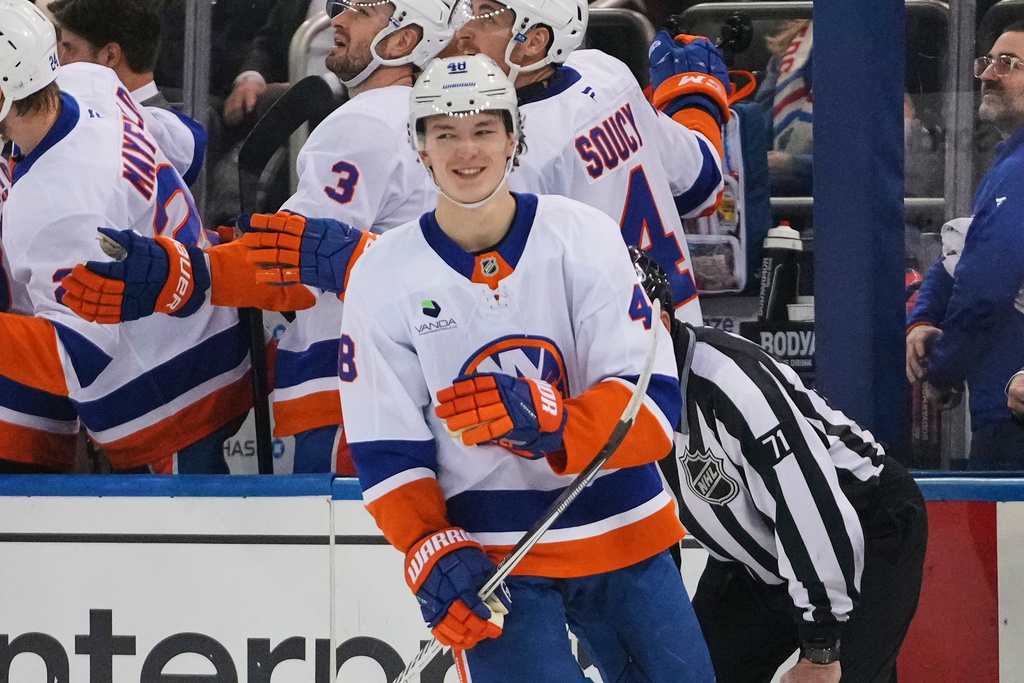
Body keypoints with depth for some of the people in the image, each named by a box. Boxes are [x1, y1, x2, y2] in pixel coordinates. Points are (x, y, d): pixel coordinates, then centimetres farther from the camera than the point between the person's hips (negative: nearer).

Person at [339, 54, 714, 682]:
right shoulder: (384, 277, -4)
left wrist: (549, 421, -31)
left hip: (619, 530, 1)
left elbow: (654, 403, -13)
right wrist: (432, 553, -17)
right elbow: (387, 451, -1)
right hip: (487, 552, -1)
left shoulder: (584, 238, -7)